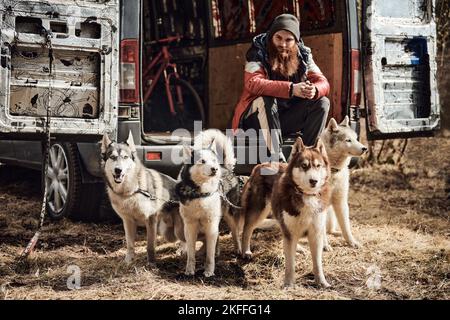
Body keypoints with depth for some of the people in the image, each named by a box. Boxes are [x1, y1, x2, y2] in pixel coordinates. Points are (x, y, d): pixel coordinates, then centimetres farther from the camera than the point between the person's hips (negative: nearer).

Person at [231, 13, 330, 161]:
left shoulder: (303, 55, -1)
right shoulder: (259, 52, -13)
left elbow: (323, 83, -7)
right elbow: (252, 83, -31)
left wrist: (314, 90, -34)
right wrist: (291, 89, -41)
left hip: (287, 118, 4)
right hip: (256, 116, -4)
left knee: (322, 103, -13)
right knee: (266, 100, -34)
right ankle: (275, 158, -37)